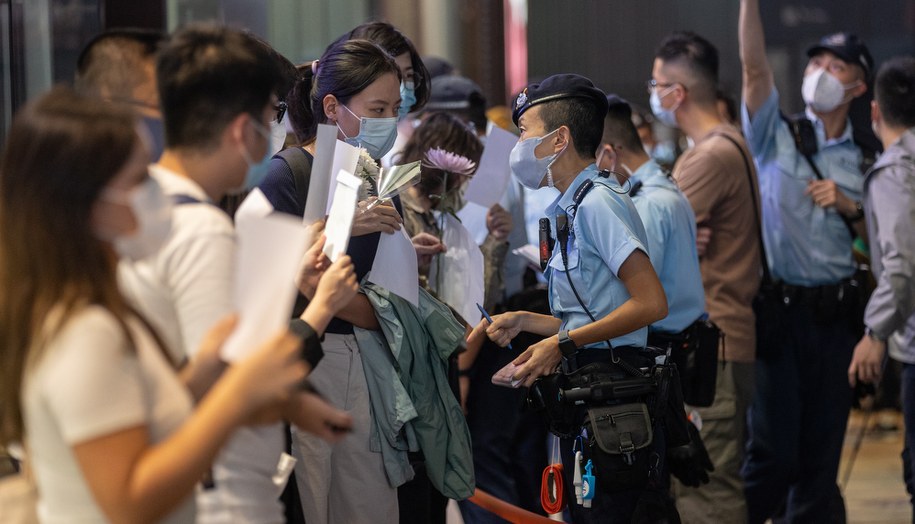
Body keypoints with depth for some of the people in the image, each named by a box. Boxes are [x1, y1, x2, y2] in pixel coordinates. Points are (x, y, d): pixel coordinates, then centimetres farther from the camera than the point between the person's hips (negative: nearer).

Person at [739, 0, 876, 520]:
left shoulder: (863, 162, 12)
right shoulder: (777, 136, 4)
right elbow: (754, 64, -11)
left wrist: (850, 207, -3)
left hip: (835, 315, 3)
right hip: (778, 308, -3)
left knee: (821, 453, 6)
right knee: (774, 452, -8)